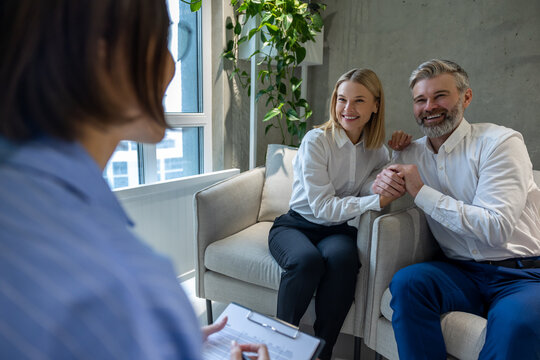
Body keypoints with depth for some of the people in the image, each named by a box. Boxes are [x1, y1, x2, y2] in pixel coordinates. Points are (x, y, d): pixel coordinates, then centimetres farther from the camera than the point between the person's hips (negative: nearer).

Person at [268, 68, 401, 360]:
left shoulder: (376, 148, 5)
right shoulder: (316, 141, -12)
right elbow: (324, 206, -18)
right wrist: (377, 201, -28)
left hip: (338, 230, 3)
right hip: (297, 224, -2)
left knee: (342, 257, -32)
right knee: (307, 259, -34)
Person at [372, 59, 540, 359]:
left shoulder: (501, 142, -11)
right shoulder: (412, 154, 6)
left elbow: (497, 228, -19)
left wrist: (422, 192, -17)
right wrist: (383, 183, -12)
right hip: (461, 272, 4)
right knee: (406, 282, -24)